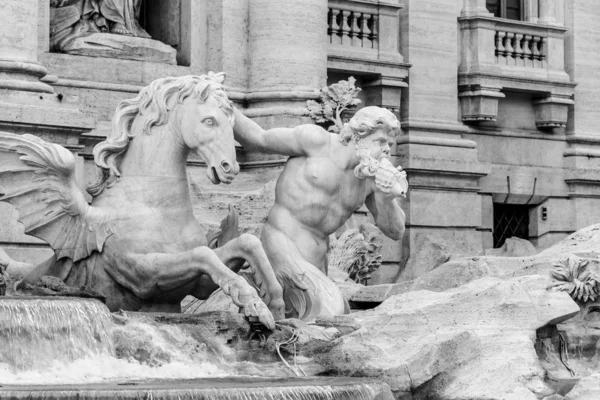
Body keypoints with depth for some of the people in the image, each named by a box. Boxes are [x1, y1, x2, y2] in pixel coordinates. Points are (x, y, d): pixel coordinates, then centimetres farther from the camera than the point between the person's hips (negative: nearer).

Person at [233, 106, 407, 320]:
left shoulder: (374, 175, 7)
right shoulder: (318, 141, -7)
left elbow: (395, 231, 6)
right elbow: (258, 139, 2)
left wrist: (388, 198, -14)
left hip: (315, 263, 8)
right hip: (281, 249, -8)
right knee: (328, 313, -25)